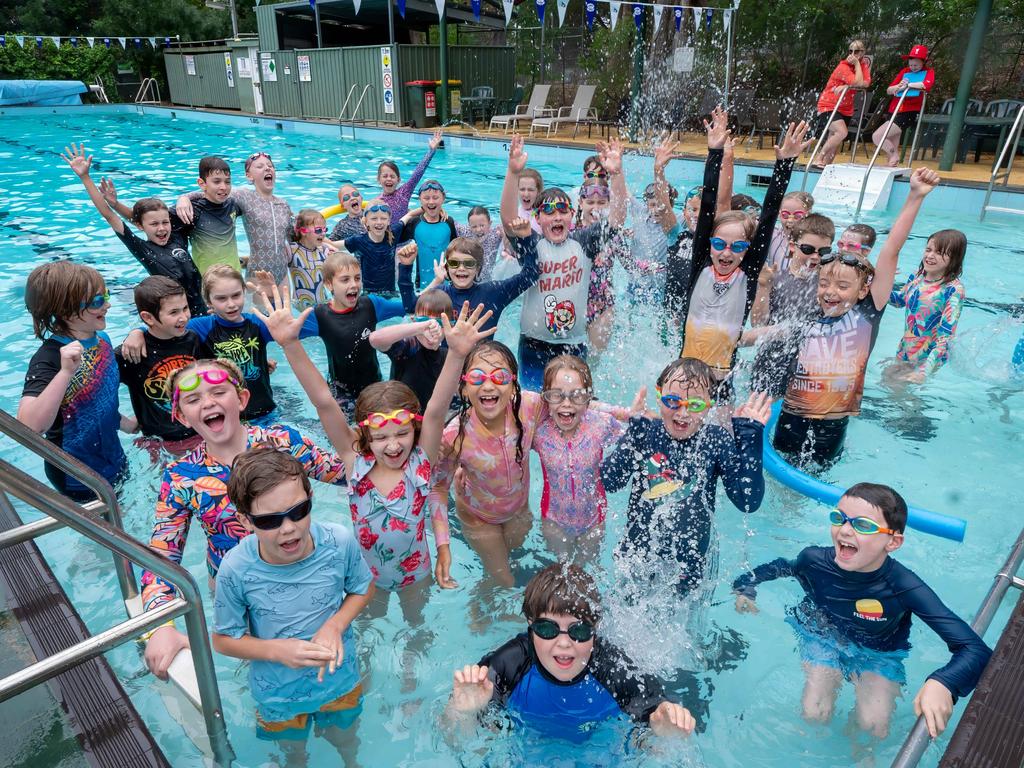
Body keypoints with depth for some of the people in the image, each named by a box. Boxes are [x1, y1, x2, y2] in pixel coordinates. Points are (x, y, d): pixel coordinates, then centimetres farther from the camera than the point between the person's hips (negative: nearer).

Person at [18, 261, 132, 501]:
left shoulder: (102, 340, -3)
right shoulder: (48, 359, -26)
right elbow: (29, 426, -41)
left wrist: (125, 423, 20)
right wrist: (65, 372, -47)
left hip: (113, 460, 7)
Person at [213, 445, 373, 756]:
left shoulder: (340, 541, -28)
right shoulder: (236, 569, -30)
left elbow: (364, 588, -7)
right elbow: (223, 639, -13)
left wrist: (335, 625, -25)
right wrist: (277, 650, -29)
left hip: (339, 679, 1)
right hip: (278, 695, 0)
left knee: (341, 737, 31)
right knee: (293, 750, 31)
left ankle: (351, 761, 64)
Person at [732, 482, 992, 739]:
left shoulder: (905, 588, -34)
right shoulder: (815, 560, -27)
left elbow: (976, 650, -38)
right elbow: (765, 570, -5)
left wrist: (942, 684, -56)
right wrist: (745, 590, -23)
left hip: (878, 653, 0)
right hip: (823, 635, 1)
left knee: (873, 726, -14)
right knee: (813, 715, -13)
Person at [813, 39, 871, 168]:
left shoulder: (864, 63, 4)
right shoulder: (843, 67, -15)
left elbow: (866, 83, -12)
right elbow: (858, 83, -26)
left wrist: (847, 86, -24)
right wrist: (857, 64, -18)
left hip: (846, 108, 7)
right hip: (828, 106, -7)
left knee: (836, 139, 7)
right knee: (842, 132, -27)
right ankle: (818, 160, -19)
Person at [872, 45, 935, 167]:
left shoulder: (929, 72, 2)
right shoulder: (904, 71, 15)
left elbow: (927, 85, -20)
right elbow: (889, 90, 9)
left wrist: (907, 85, -14)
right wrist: (899, 86, -10)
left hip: (909, 113, -7)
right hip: (894, 111, 7)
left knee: (877, 136, -19)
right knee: (892, 147, 11)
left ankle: (894, 156, 0)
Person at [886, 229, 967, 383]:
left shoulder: (953, 290, -23)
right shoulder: (917, 275, -5)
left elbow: (945, 335, -26)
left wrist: (924, 371, -34)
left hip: (928, 357, -6)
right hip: (905, 350, 6)